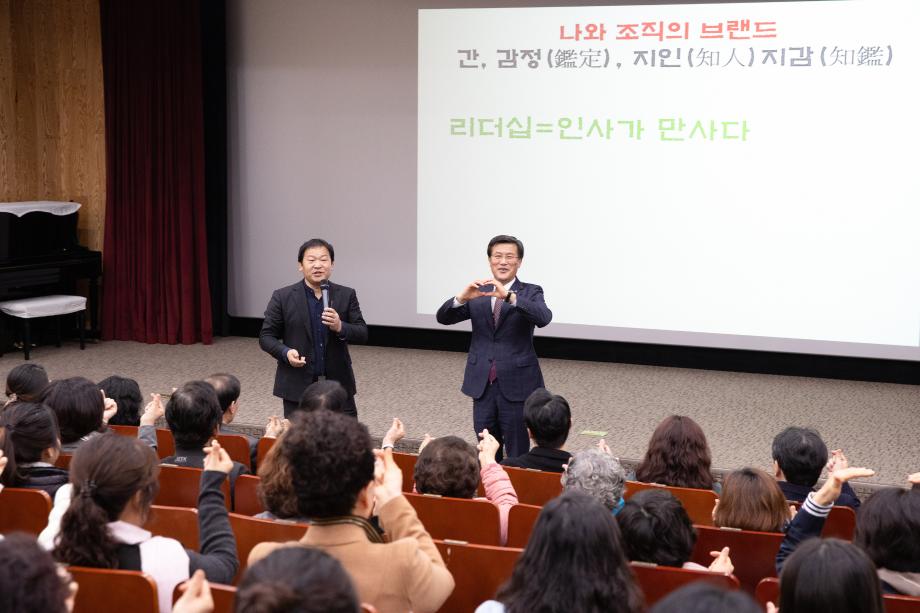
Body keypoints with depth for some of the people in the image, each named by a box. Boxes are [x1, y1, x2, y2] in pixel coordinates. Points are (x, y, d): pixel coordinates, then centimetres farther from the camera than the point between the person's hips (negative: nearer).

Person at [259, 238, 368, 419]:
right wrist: (286, 352, -19)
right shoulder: (283, 297, -2)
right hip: (297, 387, -1)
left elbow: (362, 334, 1)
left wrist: (340, 327, -19)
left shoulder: (346, 295, 3)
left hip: (338, 385, 2)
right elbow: (266, 336, 1)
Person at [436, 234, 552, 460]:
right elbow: (443, 317, -2)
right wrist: (462, 297, -22)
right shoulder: (477, 294, 7)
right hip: (482, 384, 3)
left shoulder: (531, 292, -2)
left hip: (516, 384, -3)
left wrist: (508, 296, -35)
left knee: (517, 456, 3)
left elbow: (544, 318, -22)